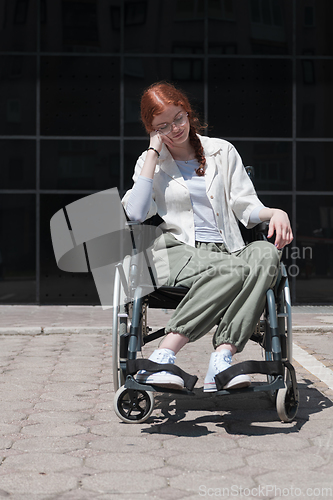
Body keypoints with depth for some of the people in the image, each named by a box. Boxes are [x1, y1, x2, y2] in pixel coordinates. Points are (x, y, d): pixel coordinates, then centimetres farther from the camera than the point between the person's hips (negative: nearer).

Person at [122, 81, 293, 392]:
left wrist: (275, 212, -9)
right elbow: (135, 213, -6)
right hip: (178, 252, -2)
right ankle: (162, 359, -41)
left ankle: (221, 359, -43)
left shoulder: (222, 151, 18)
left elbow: (246, 206, 14)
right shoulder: (151, 162, 14)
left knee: (266, 254, -33)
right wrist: (153, 152, 0)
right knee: (234, 271, -36)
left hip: (226, 250, 3)